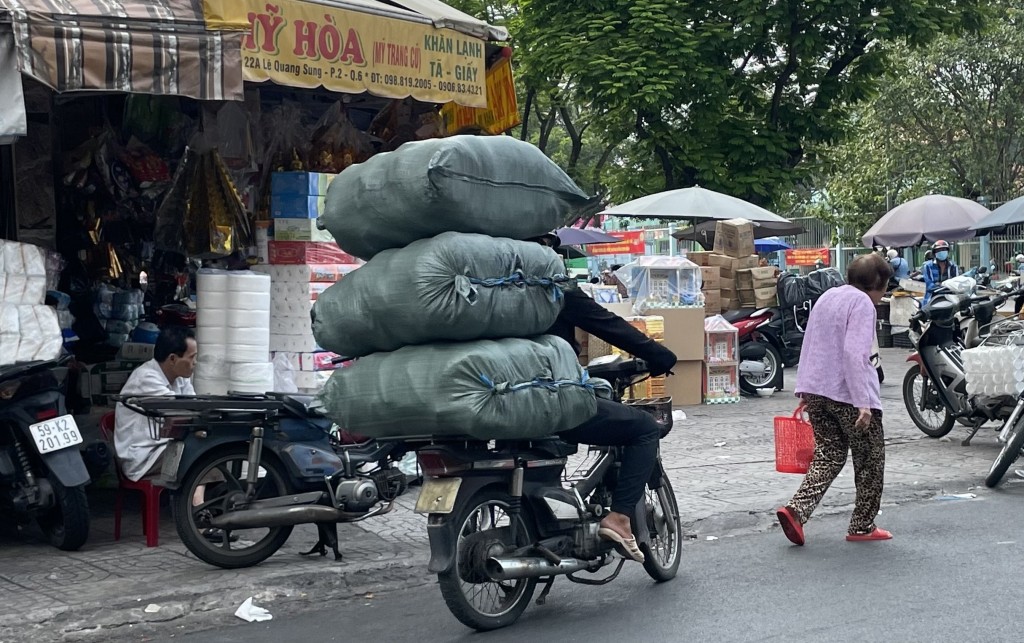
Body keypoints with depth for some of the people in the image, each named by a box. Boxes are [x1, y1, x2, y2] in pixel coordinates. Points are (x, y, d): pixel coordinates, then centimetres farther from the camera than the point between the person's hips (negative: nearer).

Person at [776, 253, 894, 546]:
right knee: (870, 458, 9)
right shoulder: (861, 303, -10)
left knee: (829, 456, 11)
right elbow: (854, 353, -22)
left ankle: (796, 509, -8)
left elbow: (810, 347, 20)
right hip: (847, 392, -7)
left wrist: (807, 393, 25)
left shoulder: (827, 297, 16)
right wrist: (862, 403, -25)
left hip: (816, 390, 8)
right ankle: (863, 526, 15)